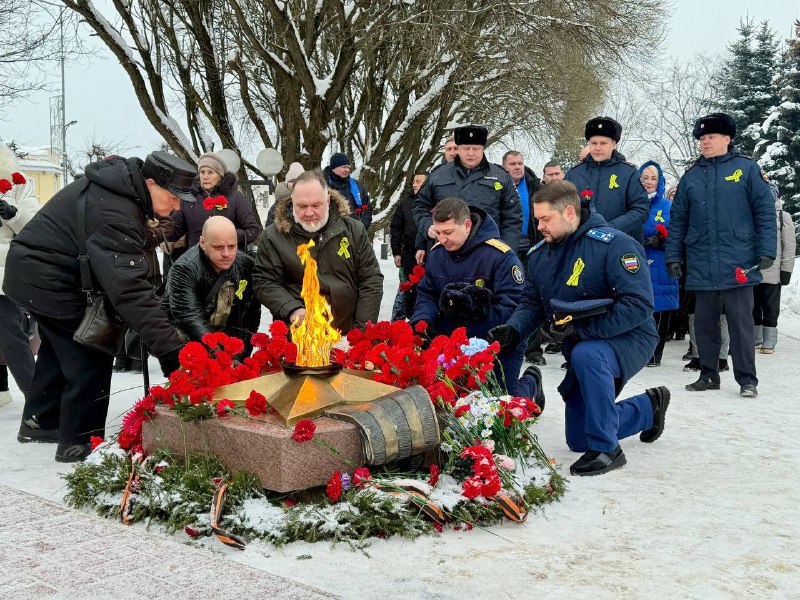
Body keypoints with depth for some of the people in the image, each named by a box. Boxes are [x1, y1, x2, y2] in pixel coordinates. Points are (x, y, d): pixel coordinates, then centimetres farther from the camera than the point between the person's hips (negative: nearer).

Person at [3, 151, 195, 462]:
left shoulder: (125, 178, -4)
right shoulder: (115, 215, -34)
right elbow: (130, 290, -41)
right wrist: (170, 351, -43)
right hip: (46, 279, -11)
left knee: (58, 349, 23)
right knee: (90, 359, -5)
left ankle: (39, 422, 40)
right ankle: (78, 443, 6)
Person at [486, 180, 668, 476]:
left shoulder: (614, 244, -22)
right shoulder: (541, 253, 0)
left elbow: (639, 305, -29)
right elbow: (531, 302, 6)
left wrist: (584, 332, -33)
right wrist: (513, 329, -16)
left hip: (629, 338, -7)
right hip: (584, 345, 8)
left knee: (586, 355, -42)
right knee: (578, 440, 13)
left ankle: (606, 449, -25)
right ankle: (649, 406, 37)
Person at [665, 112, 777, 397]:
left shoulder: (746, 168, 2)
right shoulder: (691, 176, 11)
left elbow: (765, 211, -1)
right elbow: (678, 220, 12)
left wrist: (766, 251, -9)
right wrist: (673, 256, 6)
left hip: (738, 264, -3)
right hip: (701, 266, 4)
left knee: (741, 323, 0)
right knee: (704, 323, 9)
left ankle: (747, 379, 8)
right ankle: (708, 374, 21)